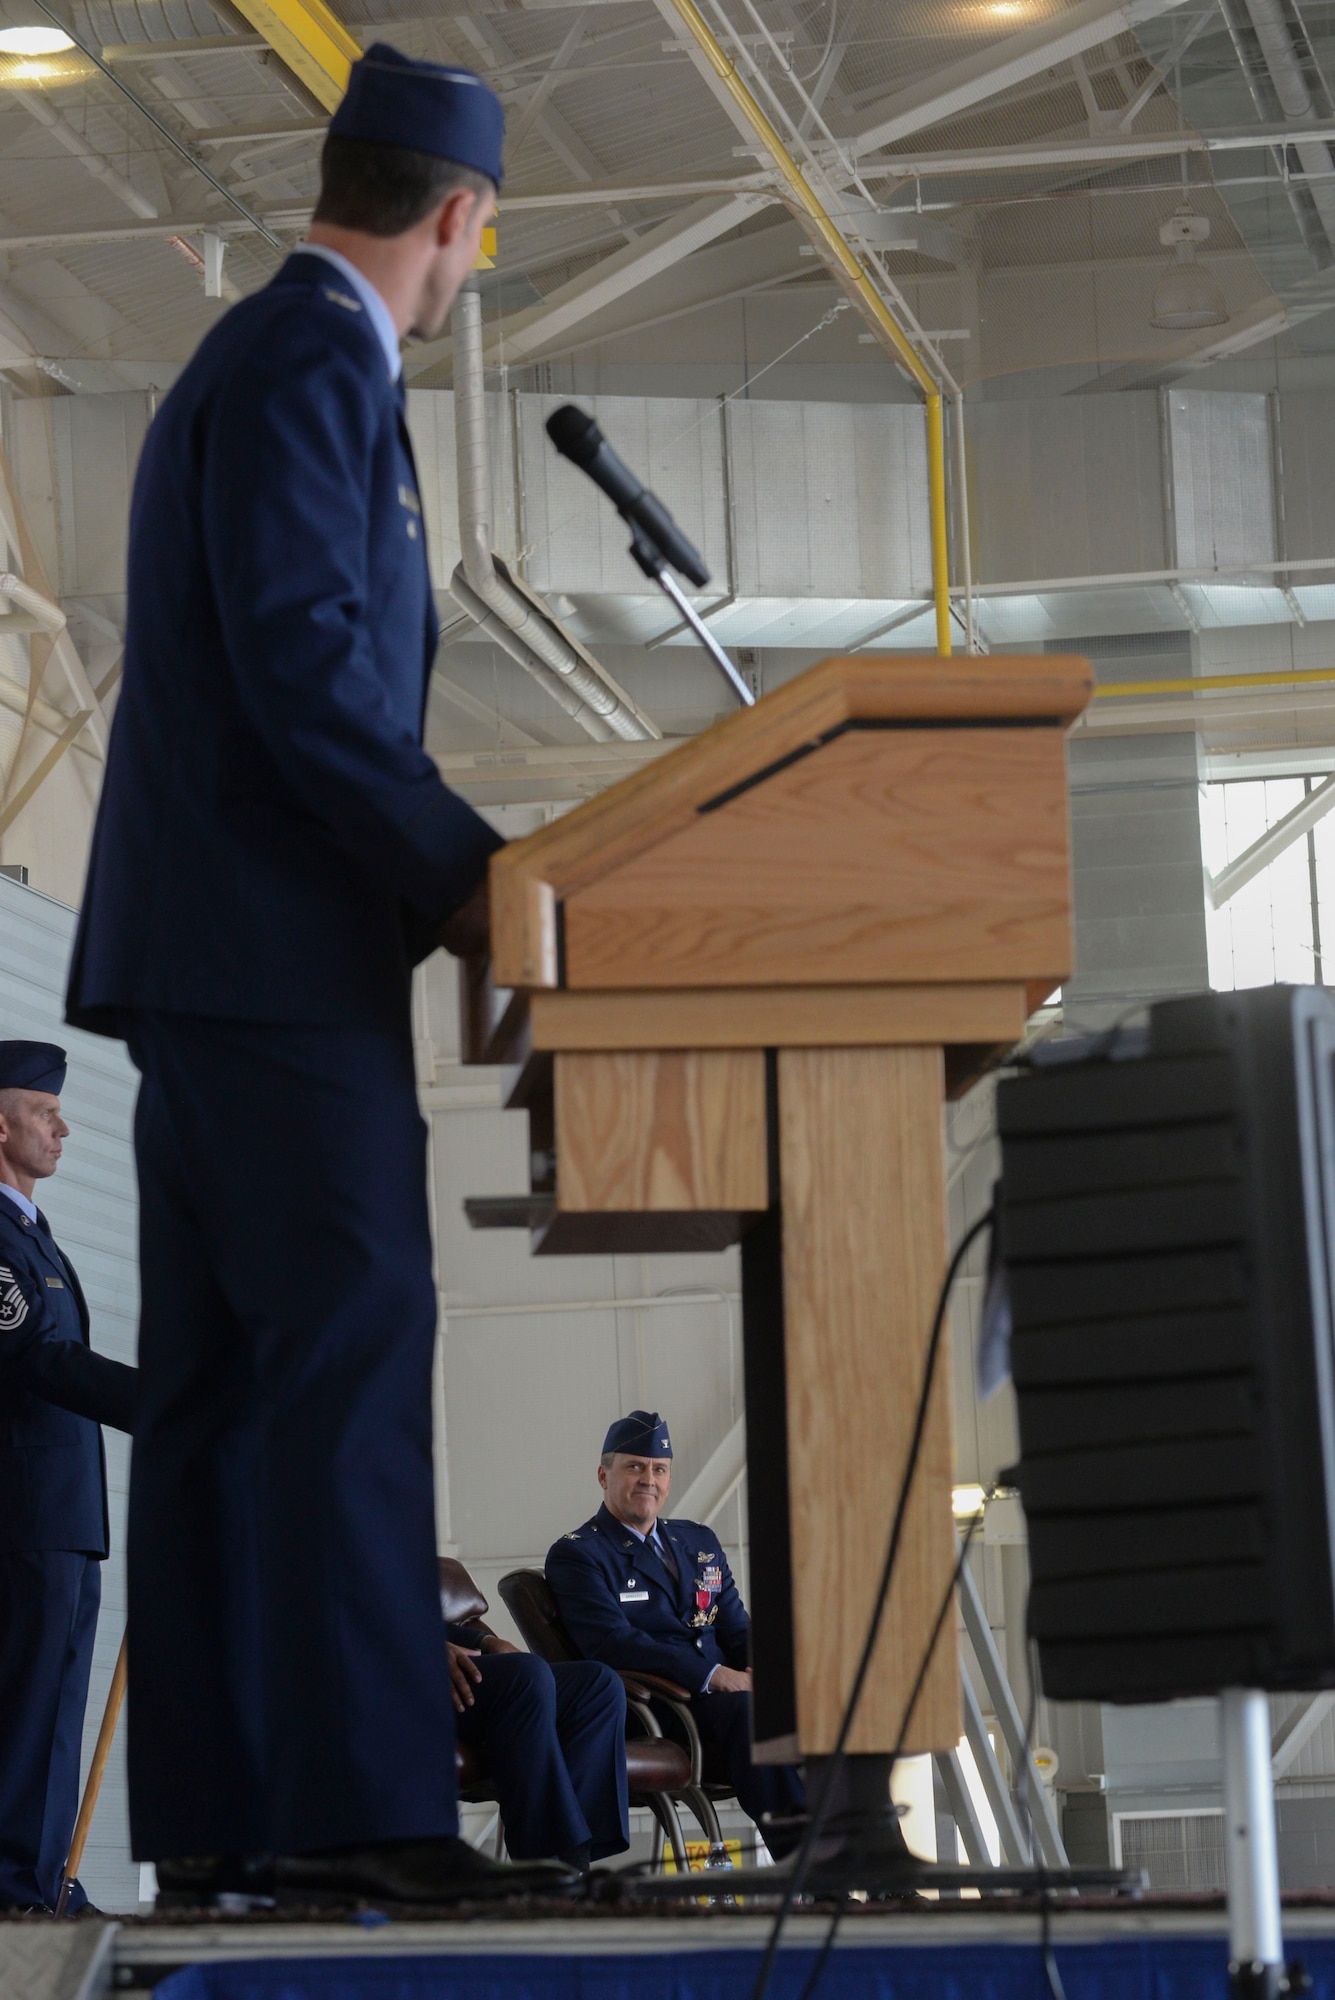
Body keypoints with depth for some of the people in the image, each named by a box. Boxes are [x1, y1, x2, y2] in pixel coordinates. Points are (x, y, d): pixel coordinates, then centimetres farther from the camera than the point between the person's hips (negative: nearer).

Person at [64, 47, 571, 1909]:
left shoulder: (262, 358, 22)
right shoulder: (313, 364, -10)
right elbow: (304, 658, -19)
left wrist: (435, 850, 17)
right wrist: (465, 868, -15)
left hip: (217, 949, 11)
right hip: (276, 945, -11)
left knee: (225, 1375, 7)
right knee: (352, 1345, -14)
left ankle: (218, 1810, 7)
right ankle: (362, 1802, -19)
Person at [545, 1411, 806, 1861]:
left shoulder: (699, 1542, 25)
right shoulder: (576, 1554, 3)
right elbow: (613, 1643, -12)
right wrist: (712, 1677, -21)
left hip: (723, 1691, 6)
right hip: (648, 1713, -6)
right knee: (747, 1708, -36)